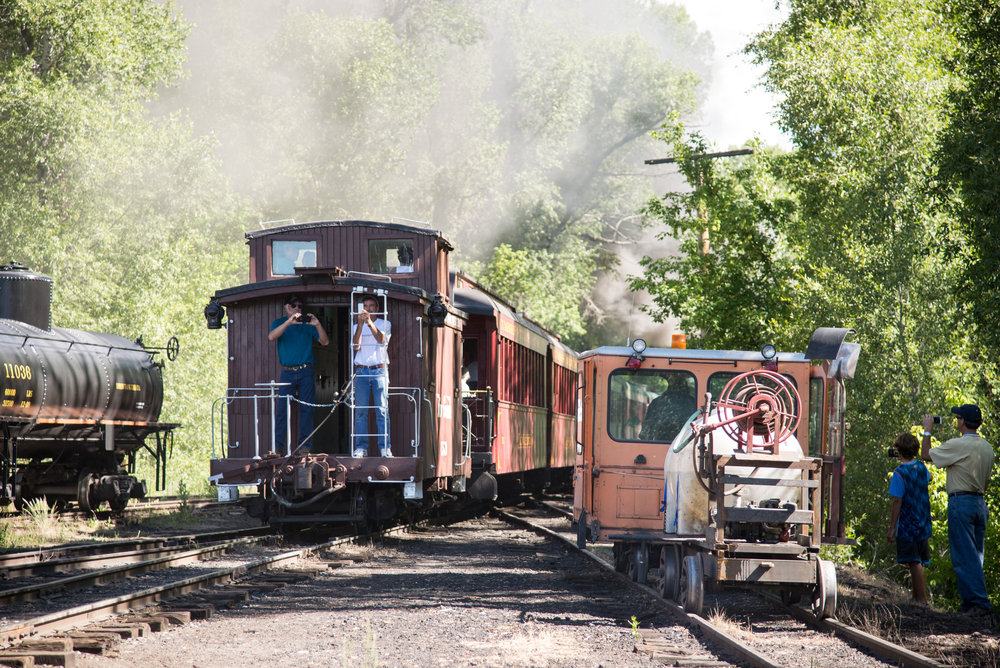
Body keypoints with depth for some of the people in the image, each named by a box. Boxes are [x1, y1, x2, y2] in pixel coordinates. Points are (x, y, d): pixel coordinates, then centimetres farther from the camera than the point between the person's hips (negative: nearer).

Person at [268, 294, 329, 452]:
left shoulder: (307, 324, 11)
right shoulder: (279, 323, 10)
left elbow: (324, 341, 3)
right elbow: (271, 337, -11)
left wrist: (317, 325, -14)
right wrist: (289, 322, -21)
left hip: (306, 372, 1)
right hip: (287, 372, -1)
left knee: (307, 408, -1)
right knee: (282, 408, -6)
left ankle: (305, 445, 3)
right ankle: (277, 445, -4)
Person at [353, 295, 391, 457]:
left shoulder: (384, 324, 9)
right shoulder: (356, 326, 14)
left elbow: (382, 339, -11)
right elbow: (356, 346, -3)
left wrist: (370, 322, -24)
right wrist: (360, 324, -14)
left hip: (379, 370, -2)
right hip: (361, 371, 2)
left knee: (382, 409, -7)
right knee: (360, 410, -2)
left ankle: (385, 447, -7)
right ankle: (361, 447, 0)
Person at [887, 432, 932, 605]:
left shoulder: (900, 473, -15)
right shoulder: (921, 467, 3)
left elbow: (897, 502, -16)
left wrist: (891, 528, -10)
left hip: (907, 526, -7)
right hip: (923, 525, 7)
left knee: (915, 564, -6)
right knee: (917, 563, 14)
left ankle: (922, 600, -8)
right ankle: (917, 596, 22)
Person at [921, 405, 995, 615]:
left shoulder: (957, 445, -13)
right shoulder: (987, 447, 10)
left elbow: (926, 455, -3)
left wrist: (927, 430, 9)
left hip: (961, 503, -8)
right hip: (980, 503, 8)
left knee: (964, 557, -7)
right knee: (975, 556, 11)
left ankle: (977, 600, -12)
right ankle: (972, 601, 13)